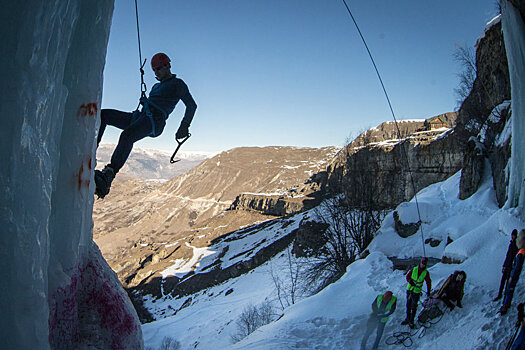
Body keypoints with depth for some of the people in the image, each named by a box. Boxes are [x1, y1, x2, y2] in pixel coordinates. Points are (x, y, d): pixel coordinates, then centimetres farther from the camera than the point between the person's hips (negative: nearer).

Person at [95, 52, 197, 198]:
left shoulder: (177, 84, 10)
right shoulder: (156, 86, 35)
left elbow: (192, 105, 3)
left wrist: (184, 126, -8)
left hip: (154, 121, -9)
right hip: (139, 117, 9)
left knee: (126, 135, -37)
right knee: (103, 115, -7)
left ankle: (108, 175, -49)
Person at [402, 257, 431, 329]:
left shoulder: (426, 273, -3)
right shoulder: (414, 269, -1)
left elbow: (428, 282, 7)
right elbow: (407, 276, 4)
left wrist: (428, 291, 1)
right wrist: (410, 281, -15)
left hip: (417, 292, -2)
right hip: (409, 289, 2)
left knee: (414, 307, 0)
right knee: (408, 305, 12)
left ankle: (411, 321, 11)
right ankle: (407, 319, 26)